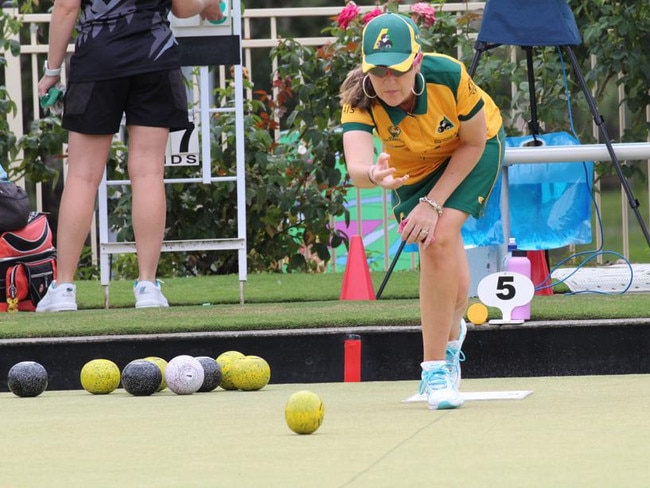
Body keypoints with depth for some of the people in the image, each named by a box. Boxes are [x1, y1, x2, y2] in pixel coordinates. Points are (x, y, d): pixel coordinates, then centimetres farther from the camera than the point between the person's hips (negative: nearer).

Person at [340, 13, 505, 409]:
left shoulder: (450, 76, -37)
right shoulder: (360, 100, -35)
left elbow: (473, 143, -21)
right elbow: (356, 166, -51)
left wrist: (434, 203, -25)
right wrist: (375, 176, -75)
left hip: (475, 150, -2)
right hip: (414, 168, 2)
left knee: (441, 237, -21)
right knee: (436, 246, -8)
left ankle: (436, 368, -11)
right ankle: (451, 334, 27)